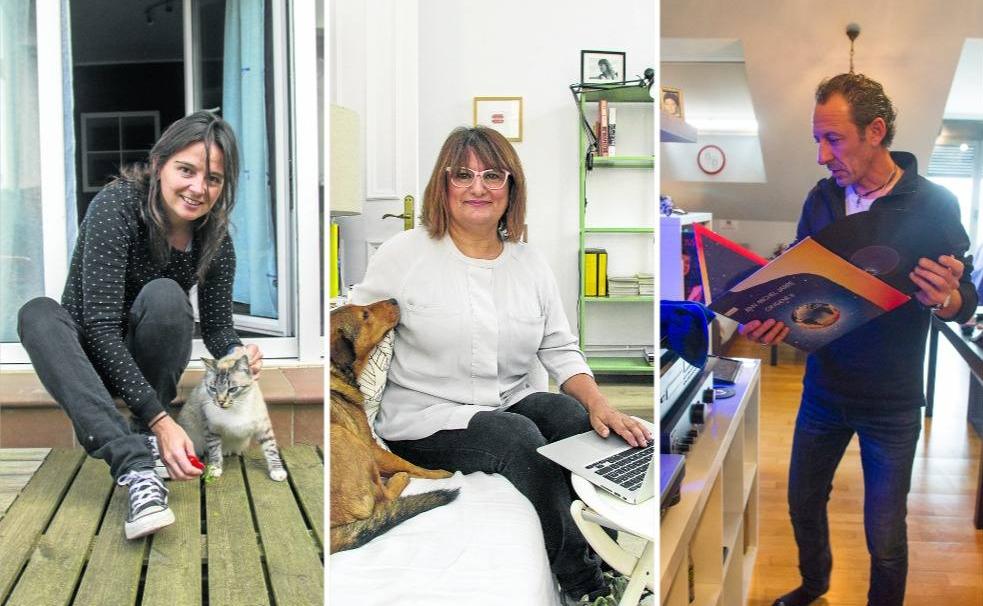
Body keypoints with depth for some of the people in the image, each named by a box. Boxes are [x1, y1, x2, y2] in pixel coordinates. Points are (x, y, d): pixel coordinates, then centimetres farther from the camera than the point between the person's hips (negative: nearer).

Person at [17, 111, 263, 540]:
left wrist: (237, 353, -30)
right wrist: (159, 419, -39)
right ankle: (136, 464, -49)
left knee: (165, 295, -29)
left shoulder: (214, 237, -10)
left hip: (147, 366, 2)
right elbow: (100, 325, -31)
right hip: (89, 356, -1)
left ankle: (143, 441, -18)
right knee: (37, 314, -34)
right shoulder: (118, 205, -24)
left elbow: (217, 324, -4)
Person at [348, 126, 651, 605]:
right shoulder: (405, 253, -3)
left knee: (572, 414, -26)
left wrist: (598, 403, -11)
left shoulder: (530, 263, 9)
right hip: (425, 417, -4)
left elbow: (561, 351, 8)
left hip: (510, 404, 4)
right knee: (517, 435, -31)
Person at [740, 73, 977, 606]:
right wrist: (774, 318, -15)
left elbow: (967, 301, -9)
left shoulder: (933, 204, -12)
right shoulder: (821, 199, -1)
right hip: (823, 387, 4)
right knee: (803, 503, 19)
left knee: (885, 540, 5)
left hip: (891, 402, -4)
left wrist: (945, 299, -32)